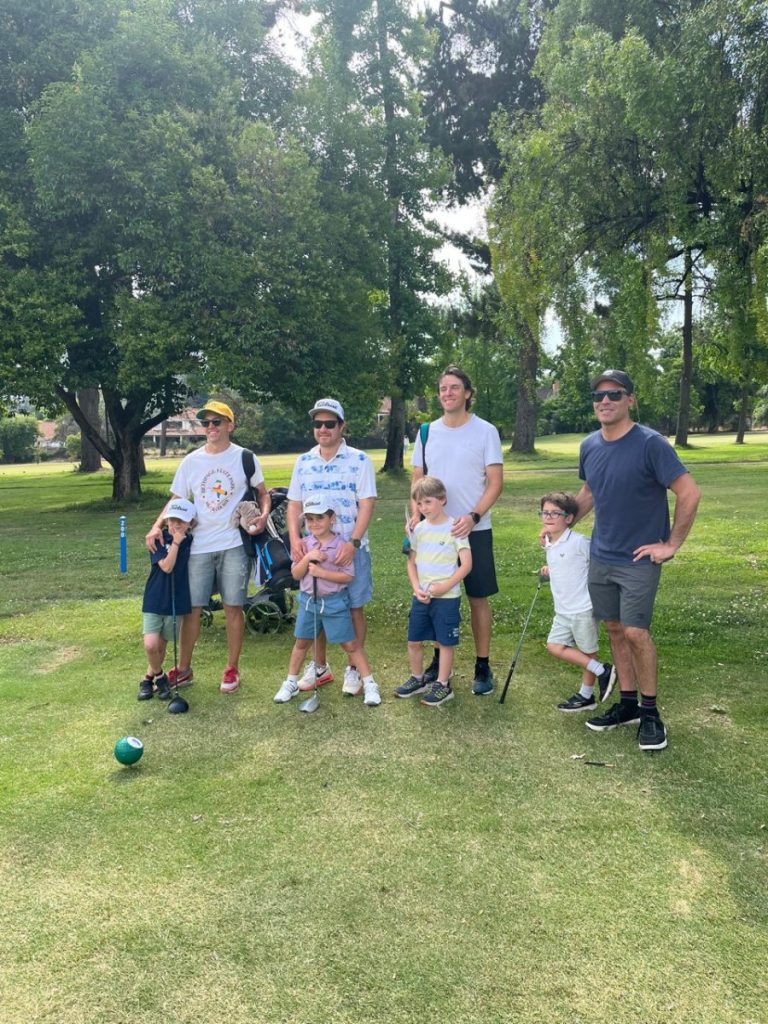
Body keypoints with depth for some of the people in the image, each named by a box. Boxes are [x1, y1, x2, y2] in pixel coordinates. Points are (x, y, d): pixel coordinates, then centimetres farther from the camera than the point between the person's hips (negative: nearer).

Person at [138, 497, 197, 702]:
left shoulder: (191, 542, 1)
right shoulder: (160, 539, -7)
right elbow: (166, 566, -19)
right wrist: (176, 542, -21)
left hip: (176, 602, 2)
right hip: (154, 601, -2)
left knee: (162, 646, 11)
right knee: (151, 645, -16)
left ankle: (149, 678, 34)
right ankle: (159, 676, 11)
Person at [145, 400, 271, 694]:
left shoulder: (244, 457, 2)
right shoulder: (191, 461, 7)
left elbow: (263, 494, 10)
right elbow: (176, 501, 8)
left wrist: (263, 515, -11)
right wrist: (157, 527, -7)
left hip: (234, 544, -2)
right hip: (199, 546, 2)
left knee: (233, 607, 3)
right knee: (192, 607, 5)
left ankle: (232, 669, 16)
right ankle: (184, 669, 19)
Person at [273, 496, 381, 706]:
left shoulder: (340, 545, -13)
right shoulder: (304, 545, -1)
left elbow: (348, 576, -16)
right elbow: (296, 574, -4)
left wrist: (322, 572, -23)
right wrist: (307, 558, -20)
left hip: (334, 602, -4)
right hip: (308, 600, 4)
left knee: (350, 644, 1)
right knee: (301, 642, 17)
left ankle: (369, 684, 10)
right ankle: (290, 683, 30)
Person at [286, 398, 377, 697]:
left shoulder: (359, 460, -4)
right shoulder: (303, 462, 8)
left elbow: (367, 505, -10)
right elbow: (294, 504, 9)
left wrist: (353, 543, -20)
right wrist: (294, 538, -8)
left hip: (350, 548, -3)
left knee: (354, 608, 3)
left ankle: (354, 669, 17)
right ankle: (319, 666, 26)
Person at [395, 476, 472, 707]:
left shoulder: (454, 528, -11)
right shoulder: (419, 529, 4)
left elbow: (466, 564, -12)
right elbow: (412, 562, 11)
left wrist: (444, 587, -18)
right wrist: (416, 588, -4)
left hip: (447, 597, -5)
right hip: (421, 597, 5)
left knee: (445, 642, 5)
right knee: (414, 641, 12)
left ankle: (443, 685, 19)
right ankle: (418, 679, 31)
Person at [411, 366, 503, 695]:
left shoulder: (485, 431, -4)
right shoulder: (427, 432, 7)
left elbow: (495, 482, -7)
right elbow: (417, 479, 12)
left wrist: (473, 517, -20)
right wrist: (415, 514, -5)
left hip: (474, 529, -3)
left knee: (478, 597, 4)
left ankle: (483, 666, 15)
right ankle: (440, 659, 26)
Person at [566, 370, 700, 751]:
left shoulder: (650, 444, -16)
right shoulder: (589, 446, 3)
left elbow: (689, 493, -17)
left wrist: (671, 545, -14)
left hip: (639, 559, -6)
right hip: (601, 557, 6)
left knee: (635, 632, -8)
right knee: (615, 629, 11)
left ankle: (650, 712, 10)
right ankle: (628, 704, 24)